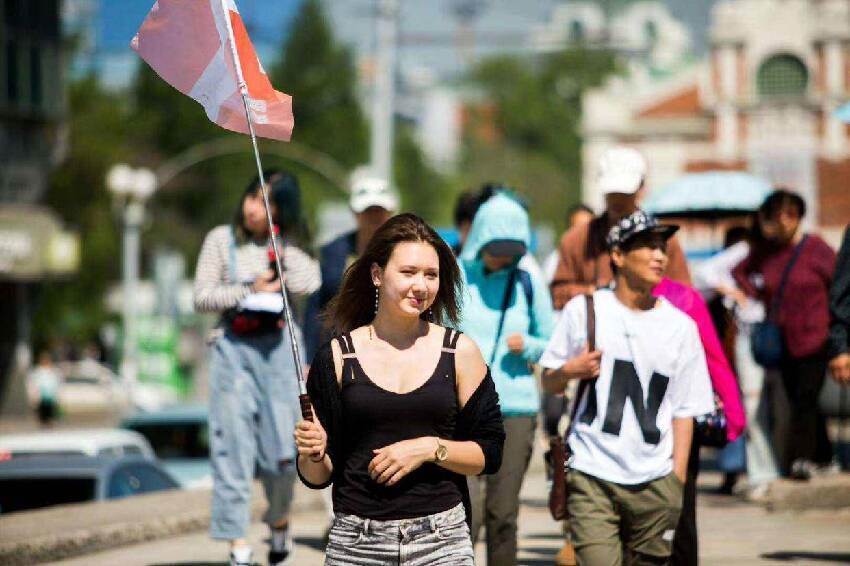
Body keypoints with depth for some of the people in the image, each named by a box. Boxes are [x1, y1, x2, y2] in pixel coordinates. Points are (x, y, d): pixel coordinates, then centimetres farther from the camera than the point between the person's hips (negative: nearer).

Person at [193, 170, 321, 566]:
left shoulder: (288, 247, 9)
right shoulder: (222, 240, 5)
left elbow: (307, 284, -11)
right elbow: (202, 297, 1)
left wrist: (281, 244, -4)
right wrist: (250, 290, -8)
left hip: (279, 348, 1)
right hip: (233, 348, -1)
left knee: (282, 443, 1)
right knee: (233, 444, -6)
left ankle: (279, 522, 26)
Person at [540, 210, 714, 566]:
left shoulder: (680, 326, 9)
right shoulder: (583, 311, 5)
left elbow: (684, 411, 7)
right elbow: (549, 383, 12)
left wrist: (677, 482, 0)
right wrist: (569, 371, -11)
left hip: (654, 482, 2)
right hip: (591, 476, -2)